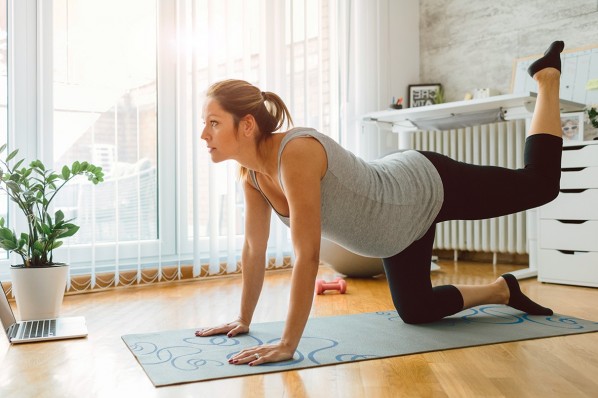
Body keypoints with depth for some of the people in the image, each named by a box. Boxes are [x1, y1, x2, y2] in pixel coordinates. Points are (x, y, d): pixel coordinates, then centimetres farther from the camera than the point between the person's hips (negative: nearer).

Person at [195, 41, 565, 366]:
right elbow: (254, 248, -2)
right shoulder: (252, 171, -13)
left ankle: (547, 76, 37)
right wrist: (243, 320, 3)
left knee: (540, 183, 16)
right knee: (415, 311, 15)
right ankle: (502, 290, 36)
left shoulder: (296, 154, -38)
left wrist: (288, 344, -36)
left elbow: (308, 256, -40)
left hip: (429, 187, -7)